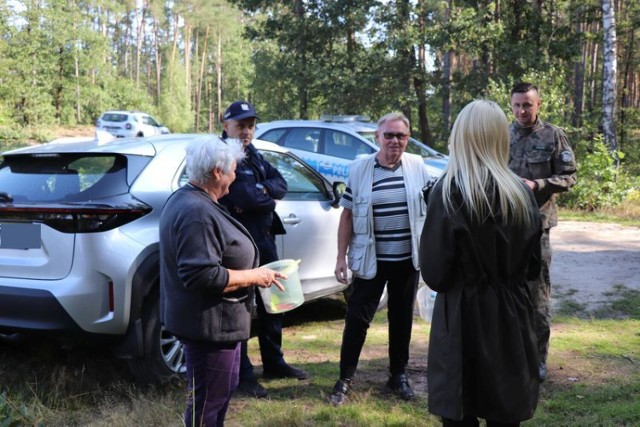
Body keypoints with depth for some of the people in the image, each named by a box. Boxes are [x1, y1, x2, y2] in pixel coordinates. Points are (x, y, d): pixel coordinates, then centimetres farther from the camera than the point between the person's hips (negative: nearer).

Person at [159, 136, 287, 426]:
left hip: (211, 321, 11)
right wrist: (254, 277, -20)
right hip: (209, 323, -11)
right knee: (207, 401, 3)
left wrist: (251, 272, 17)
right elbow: (203, 276, -30)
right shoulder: (197, 213, -25)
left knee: (222, 391, 24)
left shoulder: (188, 200, 9)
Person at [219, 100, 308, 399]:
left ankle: (273, 362, 33)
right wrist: (267, 198, -8)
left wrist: (260, 191, -15)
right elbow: (245, 198, -26)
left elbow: (281, 184, 4)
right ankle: (243, 374, 13)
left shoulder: (254, 155, 12)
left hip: (265, 239, 9)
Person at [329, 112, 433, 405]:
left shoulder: (417, 166, 0)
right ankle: (345, 378, 14)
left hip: (408, 259, 2)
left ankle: (398, 375, 29)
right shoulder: (359, 169, -5)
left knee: (402, 318, 13)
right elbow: (347, 215, -1)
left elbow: (429, 208, 9)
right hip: (370, 260, -2)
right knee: (357, 318, 1)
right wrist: (341, 257, -5)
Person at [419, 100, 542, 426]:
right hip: (511, 319, 4)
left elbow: (434, 272, -11)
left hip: (464, 318, -4)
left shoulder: (448, 192, -13)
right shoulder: (521, 194, 0)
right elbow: (532, 266, 9)